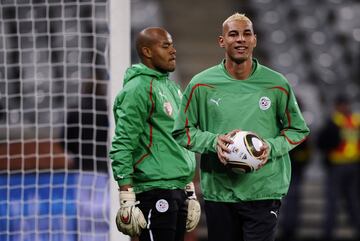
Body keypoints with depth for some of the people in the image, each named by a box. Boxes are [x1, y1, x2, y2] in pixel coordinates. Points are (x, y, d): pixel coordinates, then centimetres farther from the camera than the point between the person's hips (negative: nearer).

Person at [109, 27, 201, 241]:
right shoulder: (137, 89, -10)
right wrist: (127, 201, -20)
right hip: (155, 192, -9)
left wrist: (190, 193, 23)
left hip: (179, 192, 9)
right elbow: (122, 147, -15)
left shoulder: (172, 87, 18)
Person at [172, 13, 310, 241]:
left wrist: (272, 147, -8)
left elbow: (298, 130, 11)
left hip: (264, 190, -1)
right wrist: (214, 141, -11)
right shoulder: (201, 85, 2)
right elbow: (182, 132, 8)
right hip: (218, 191, 1)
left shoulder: (276, 84, 2)